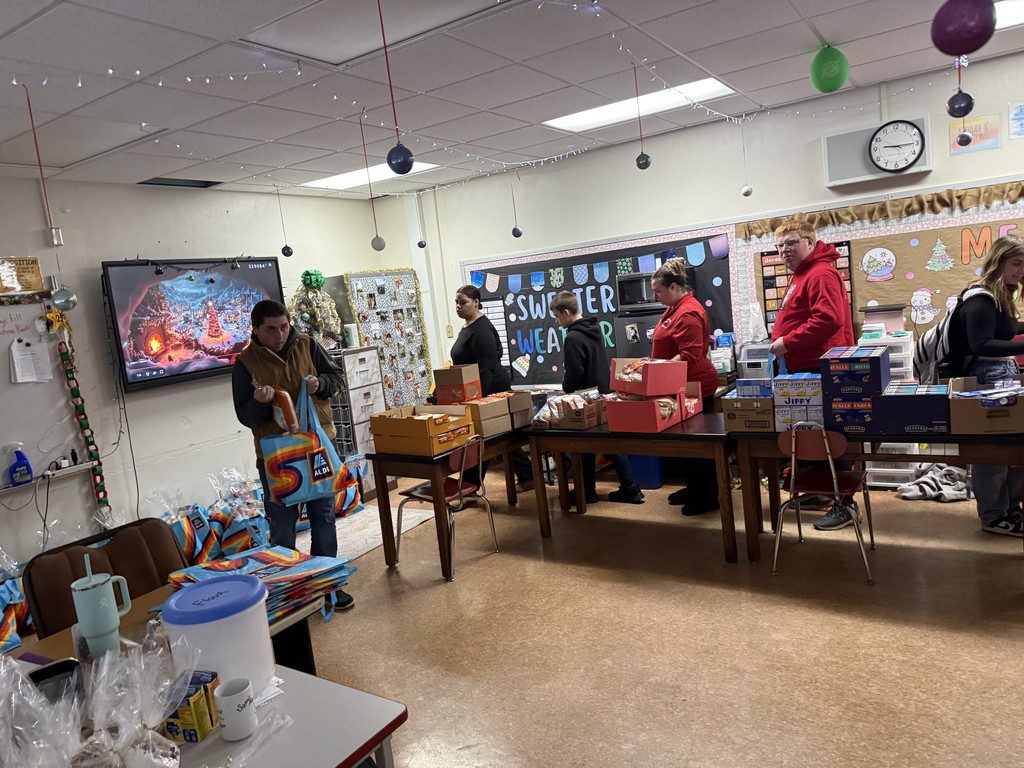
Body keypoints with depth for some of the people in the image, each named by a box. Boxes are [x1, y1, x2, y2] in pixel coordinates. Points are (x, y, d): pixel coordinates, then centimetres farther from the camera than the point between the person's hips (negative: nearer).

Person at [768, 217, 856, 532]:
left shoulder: (821, 275, -15)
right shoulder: (801, 275, 18)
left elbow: (828, 320, -27)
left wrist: (787, 342, -21)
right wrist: (782, 343, 11)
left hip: (820, 370, -10)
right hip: (806, 369, 10)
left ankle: (846, 504, 5)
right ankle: (822, 491, 28)